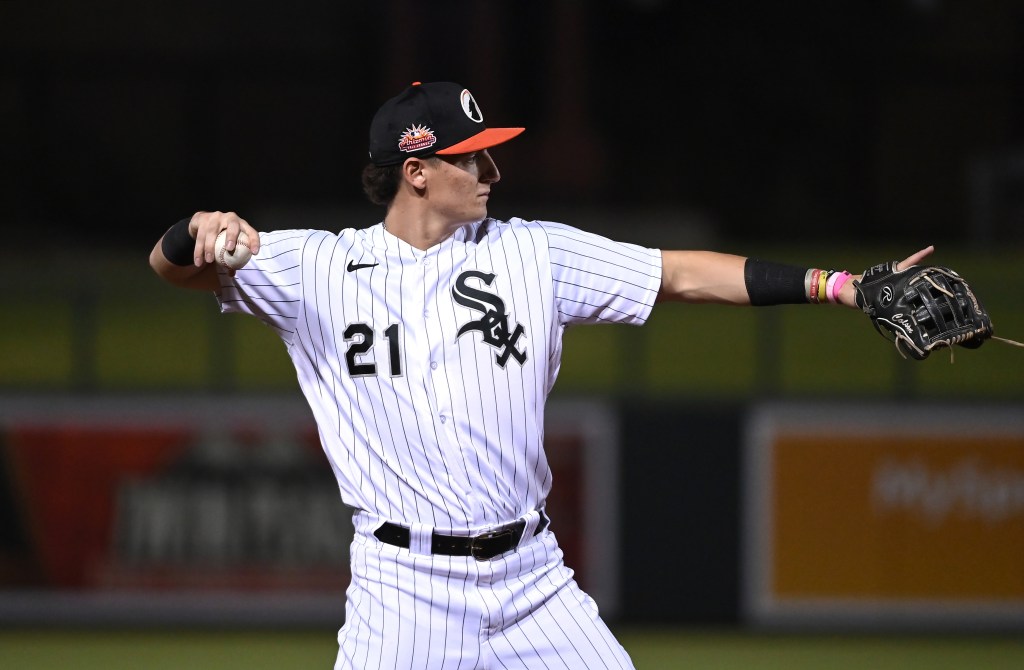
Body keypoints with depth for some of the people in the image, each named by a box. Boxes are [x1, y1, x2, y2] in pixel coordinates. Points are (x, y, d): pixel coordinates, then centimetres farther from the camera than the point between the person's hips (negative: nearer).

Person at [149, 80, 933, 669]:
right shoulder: (318, 269, 1)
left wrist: (840, 285, -4)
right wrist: (200, 231, -30)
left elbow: (682, 275, 4)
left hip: (531, 577, 3)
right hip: (404, 585, -3)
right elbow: (170, 263, -4)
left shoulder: (531, 253, 6)